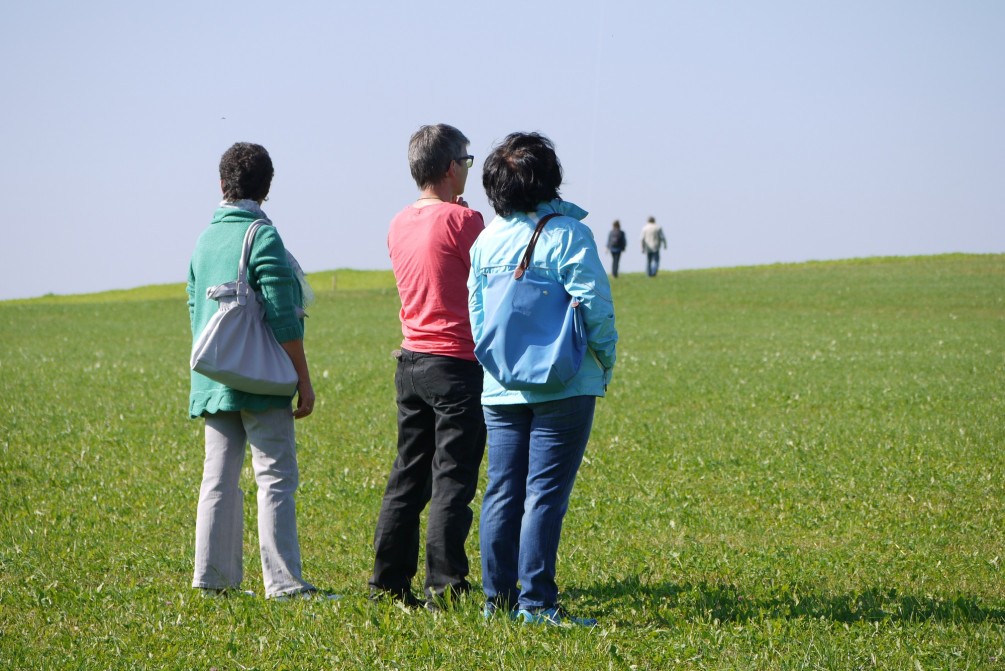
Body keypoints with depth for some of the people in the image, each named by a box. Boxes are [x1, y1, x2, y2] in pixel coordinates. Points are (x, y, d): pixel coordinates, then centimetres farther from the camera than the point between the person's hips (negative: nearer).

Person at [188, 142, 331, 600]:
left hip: (213, 382, 7)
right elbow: (282, 319, -14)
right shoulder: (262, 236, -10)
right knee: (276, 478, -6)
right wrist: (303, 379, -9)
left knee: (219, 478, 10)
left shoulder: (204, 240, 12)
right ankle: (283, 582, -9)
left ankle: (214, 576, 12)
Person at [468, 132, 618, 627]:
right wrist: (606, 362, 2)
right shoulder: (568, 233, -11)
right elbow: (595, 307, -13)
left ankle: (498, 598, 12)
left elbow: (476, 315, 11)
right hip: (562, 385, -5)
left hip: (500, 387, 5)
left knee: (502, 491, 9)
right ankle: (535, 602, -4)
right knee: (545, 493, -4)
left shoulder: (487, 239, 5)